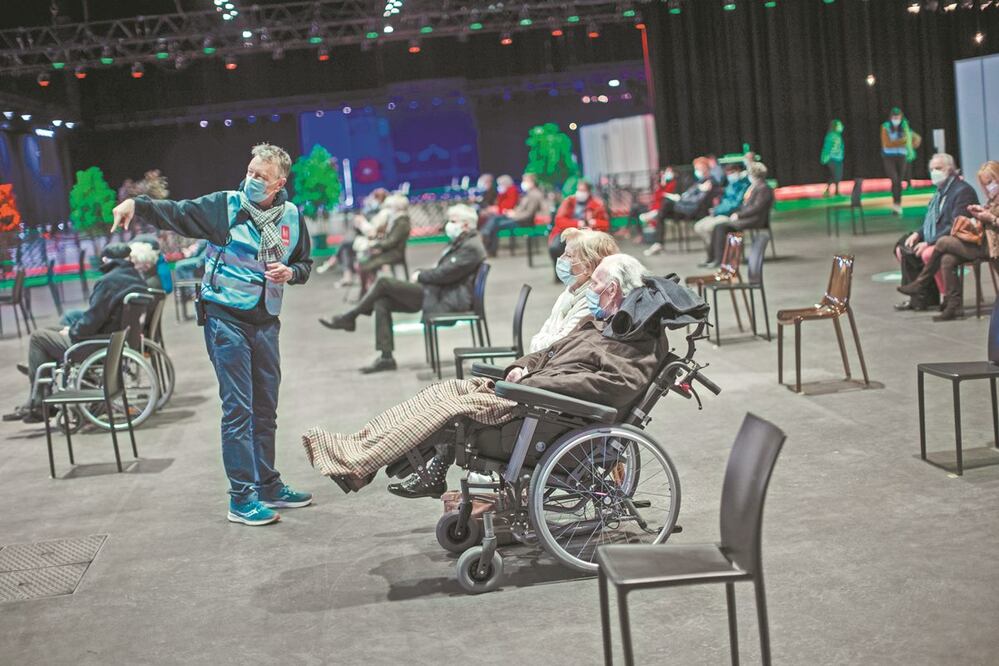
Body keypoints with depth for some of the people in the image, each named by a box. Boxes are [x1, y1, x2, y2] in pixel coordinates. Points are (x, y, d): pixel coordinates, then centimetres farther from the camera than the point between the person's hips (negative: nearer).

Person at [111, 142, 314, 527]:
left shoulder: (291, 216, 4)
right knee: (238, 410, -6)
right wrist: (137, 204, -32)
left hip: (266, 322, 5)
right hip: (226, 319, -5)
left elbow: (305, 264, 15)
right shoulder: (224, 206, -7)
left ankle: (268, 487, 26)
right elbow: (176, 213, -15)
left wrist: (290, 272, -7)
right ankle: (242, 499, -2)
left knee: (265, 409, 14)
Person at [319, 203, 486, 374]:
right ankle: (386, 357, -3)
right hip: (438, 292, 10)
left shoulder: (471, 247, -15)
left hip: (447, 301, -10)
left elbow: (443, 274, -20)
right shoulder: (461, 242, 17)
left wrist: (420, 275, -4)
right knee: (382, 301, 0)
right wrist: (422, 275, 3)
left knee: (383, 283, -14)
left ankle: (349, 318, 4)